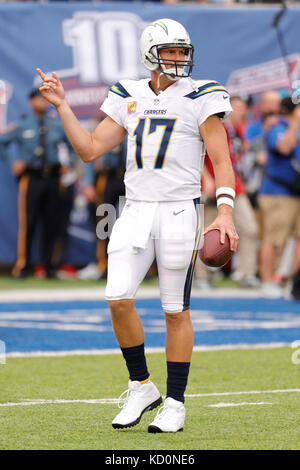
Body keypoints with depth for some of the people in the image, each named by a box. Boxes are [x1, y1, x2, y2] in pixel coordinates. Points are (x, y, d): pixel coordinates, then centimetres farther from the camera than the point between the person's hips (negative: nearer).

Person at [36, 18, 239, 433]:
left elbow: (221, 160, -5)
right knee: (119, 298, -9)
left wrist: (225, 211, -18)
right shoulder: (129, 99, 11)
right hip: (136, 212, 4)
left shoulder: (200, 98, -1)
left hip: (179, 211, -4)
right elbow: (90, 149, 11)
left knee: (176, 311, 1)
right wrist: (61, 105, 5)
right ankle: (141, 387, 9)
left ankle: (175, 404, 11)